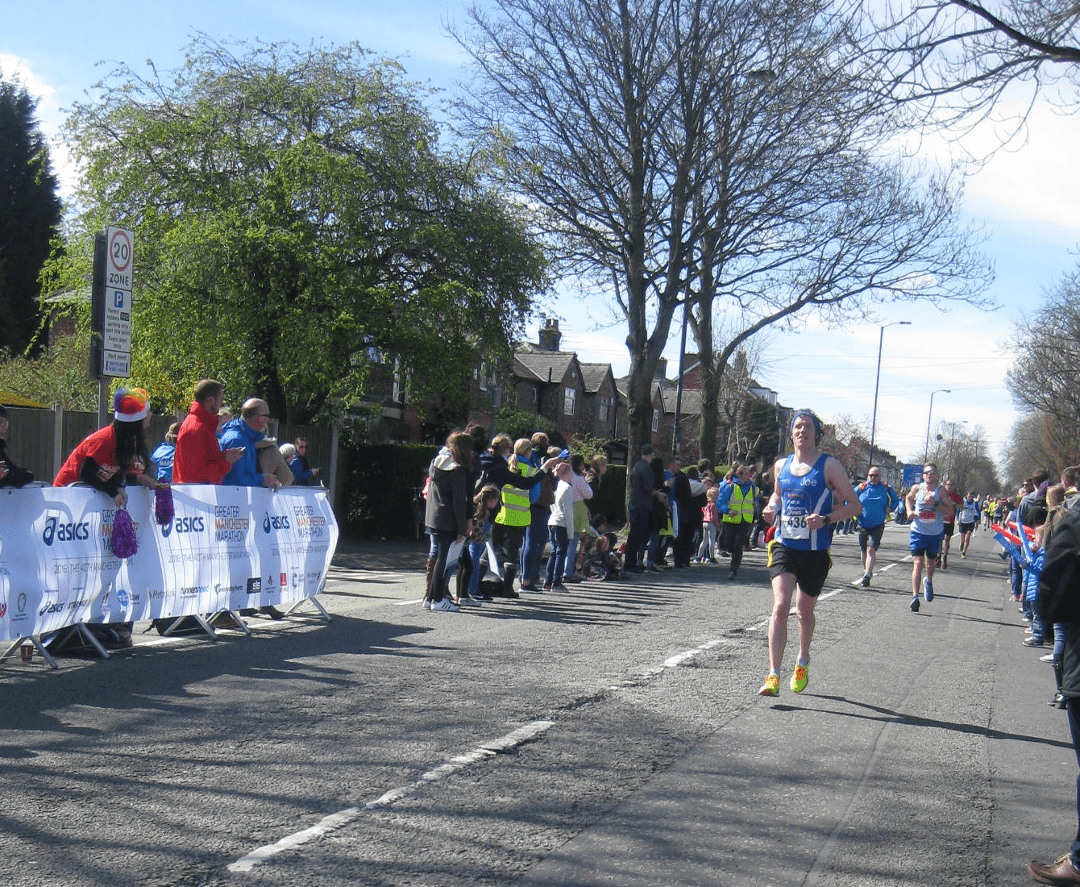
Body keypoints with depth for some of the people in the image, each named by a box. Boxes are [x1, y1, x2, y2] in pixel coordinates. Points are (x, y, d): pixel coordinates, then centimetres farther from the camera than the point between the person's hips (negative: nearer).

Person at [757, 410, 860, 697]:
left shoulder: (829, 466, -4)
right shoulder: (781, 465, 9)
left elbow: (854, 505, -4)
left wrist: (825, 519, -19)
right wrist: (771, 508, 5)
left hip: (815, 550, -2)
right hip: (784, 544, 2)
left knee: (804, 612, 13)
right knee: (780, 606, -15)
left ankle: (802, 663, 41)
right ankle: (773, 676, -17)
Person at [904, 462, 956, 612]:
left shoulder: (941, 491, -7)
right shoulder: (916, 489, -2)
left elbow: (951, 512, -9)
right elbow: (909, 498, 21)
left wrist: (936, 504, -22)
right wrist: (910, 511, 3)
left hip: (936, 533, 1)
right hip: (918, 531, -1)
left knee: (930, 562, 20)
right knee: (917, 563, -13)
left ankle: (928, 582, 52)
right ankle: (915, 597, -19)